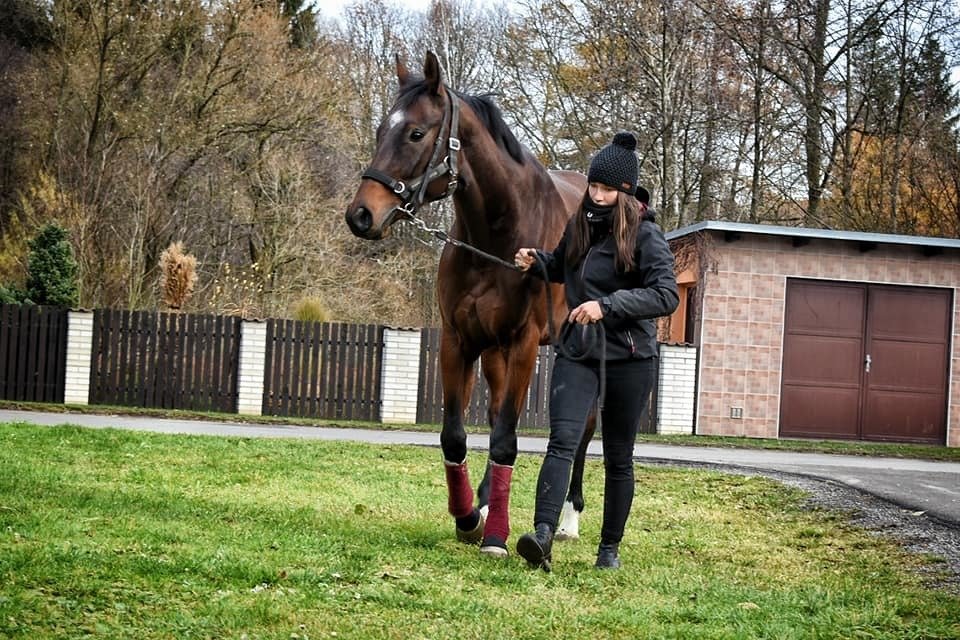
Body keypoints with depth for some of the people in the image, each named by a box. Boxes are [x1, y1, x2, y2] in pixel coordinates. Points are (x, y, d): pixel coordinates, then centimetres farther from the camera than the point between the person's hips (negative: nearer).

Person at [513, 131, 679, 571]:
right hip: (577, 352, 3)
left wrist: (608, 305, -27)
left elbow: (667, 295, -18)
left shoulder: (644, 234, -9)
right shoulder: (579, 226, 7)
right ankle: (543, 536, -31)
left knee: (618, 458, 8)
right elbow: (562, 268, 27)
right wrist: (536, 262, 5)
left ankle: (610, 547, 21)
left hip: (629, 357, -3)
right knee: (562, 440, -17)